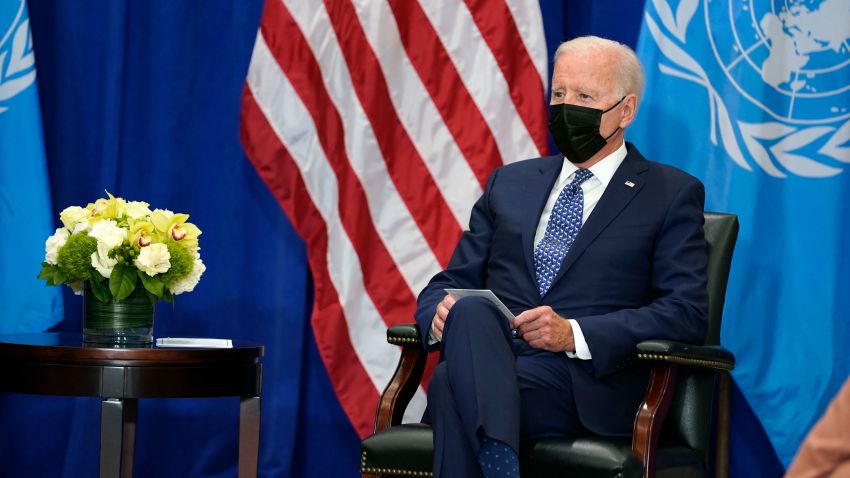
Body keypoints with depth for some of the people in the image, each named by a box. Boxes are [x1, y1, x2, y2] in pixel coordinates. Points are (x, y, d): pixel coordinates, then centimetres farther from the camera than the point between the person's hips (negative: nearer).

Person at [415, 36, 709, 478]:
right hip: (489, 358, 4)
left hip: (589, 382, -4)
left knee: (453, 385, -35)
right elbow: (449, 283, 22)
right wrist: (442, 312, -5)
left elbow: (686, 313, -1)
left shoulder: (671, 194, 11)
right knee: (470, 312, -35)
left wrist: (574, 334, -14)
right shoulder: (510, 183, 25)